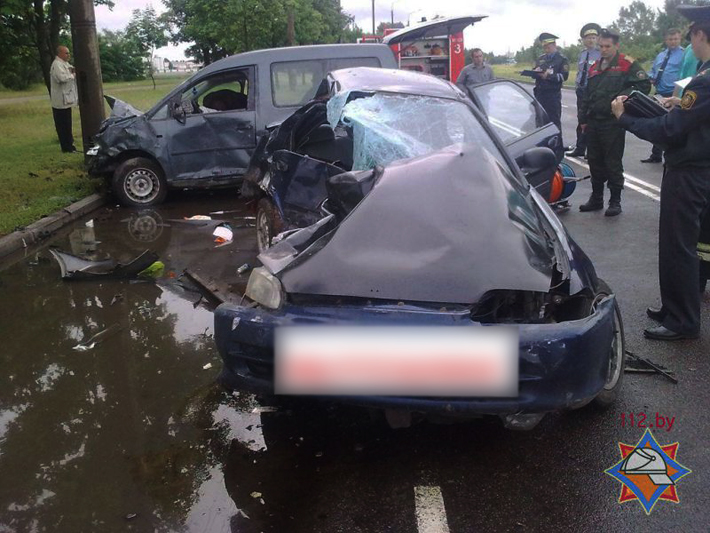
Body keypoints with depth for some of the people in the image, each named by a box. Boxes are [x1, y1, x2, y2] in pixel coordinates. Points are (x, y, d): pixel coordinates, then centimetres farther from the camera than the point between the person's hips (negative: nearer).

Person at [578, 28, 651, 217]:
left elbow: (644, 86, -10)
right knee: (595, 161, 12)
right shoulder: (595, 67, 15)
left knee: (613, 163, -1)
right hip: (593, 122, 6)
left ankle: (615, 201, 8)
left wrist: (622, 97, -17)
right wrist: (582, 118, 16)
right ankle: (596, 198, 23)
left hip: (613, 123, -6)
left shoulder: (627, 64, -5)